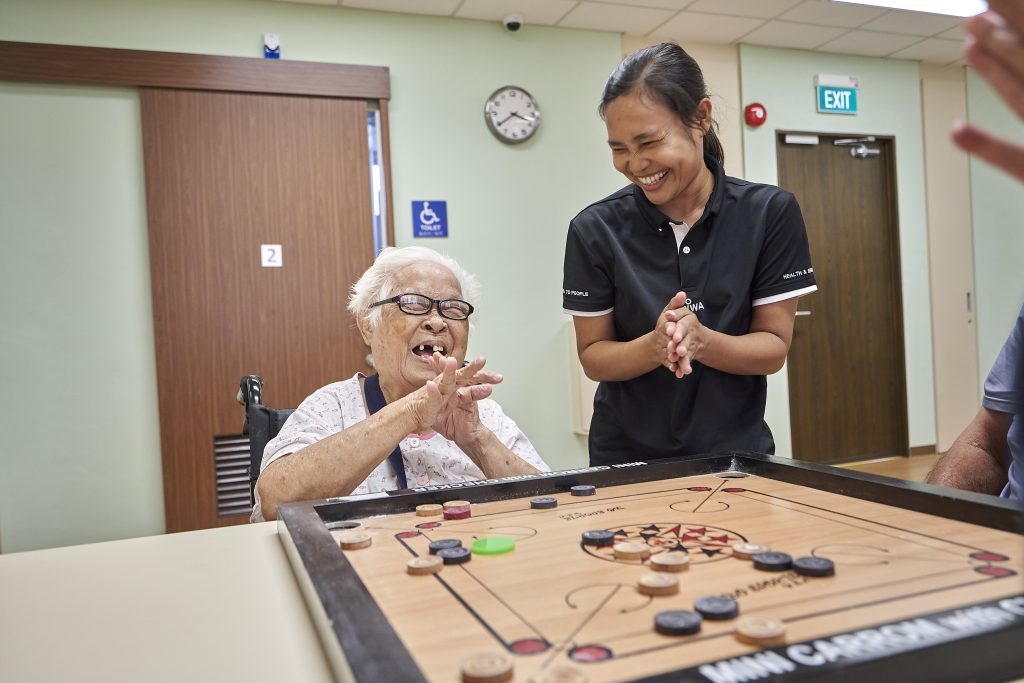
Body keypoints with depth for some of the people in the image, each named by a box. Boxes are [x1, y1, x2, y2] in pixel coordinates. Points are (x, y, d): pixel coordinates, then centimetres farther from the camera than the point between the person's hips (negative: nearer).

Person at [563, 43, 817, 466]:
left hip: (736, 449, 1)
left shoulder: (770, 212, -10)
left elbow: (774, 347, -9)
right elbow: (593, 356, -7)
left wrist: (701, 340, -27)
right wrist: (654, 345, -27)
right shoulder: (595, 229, -11)